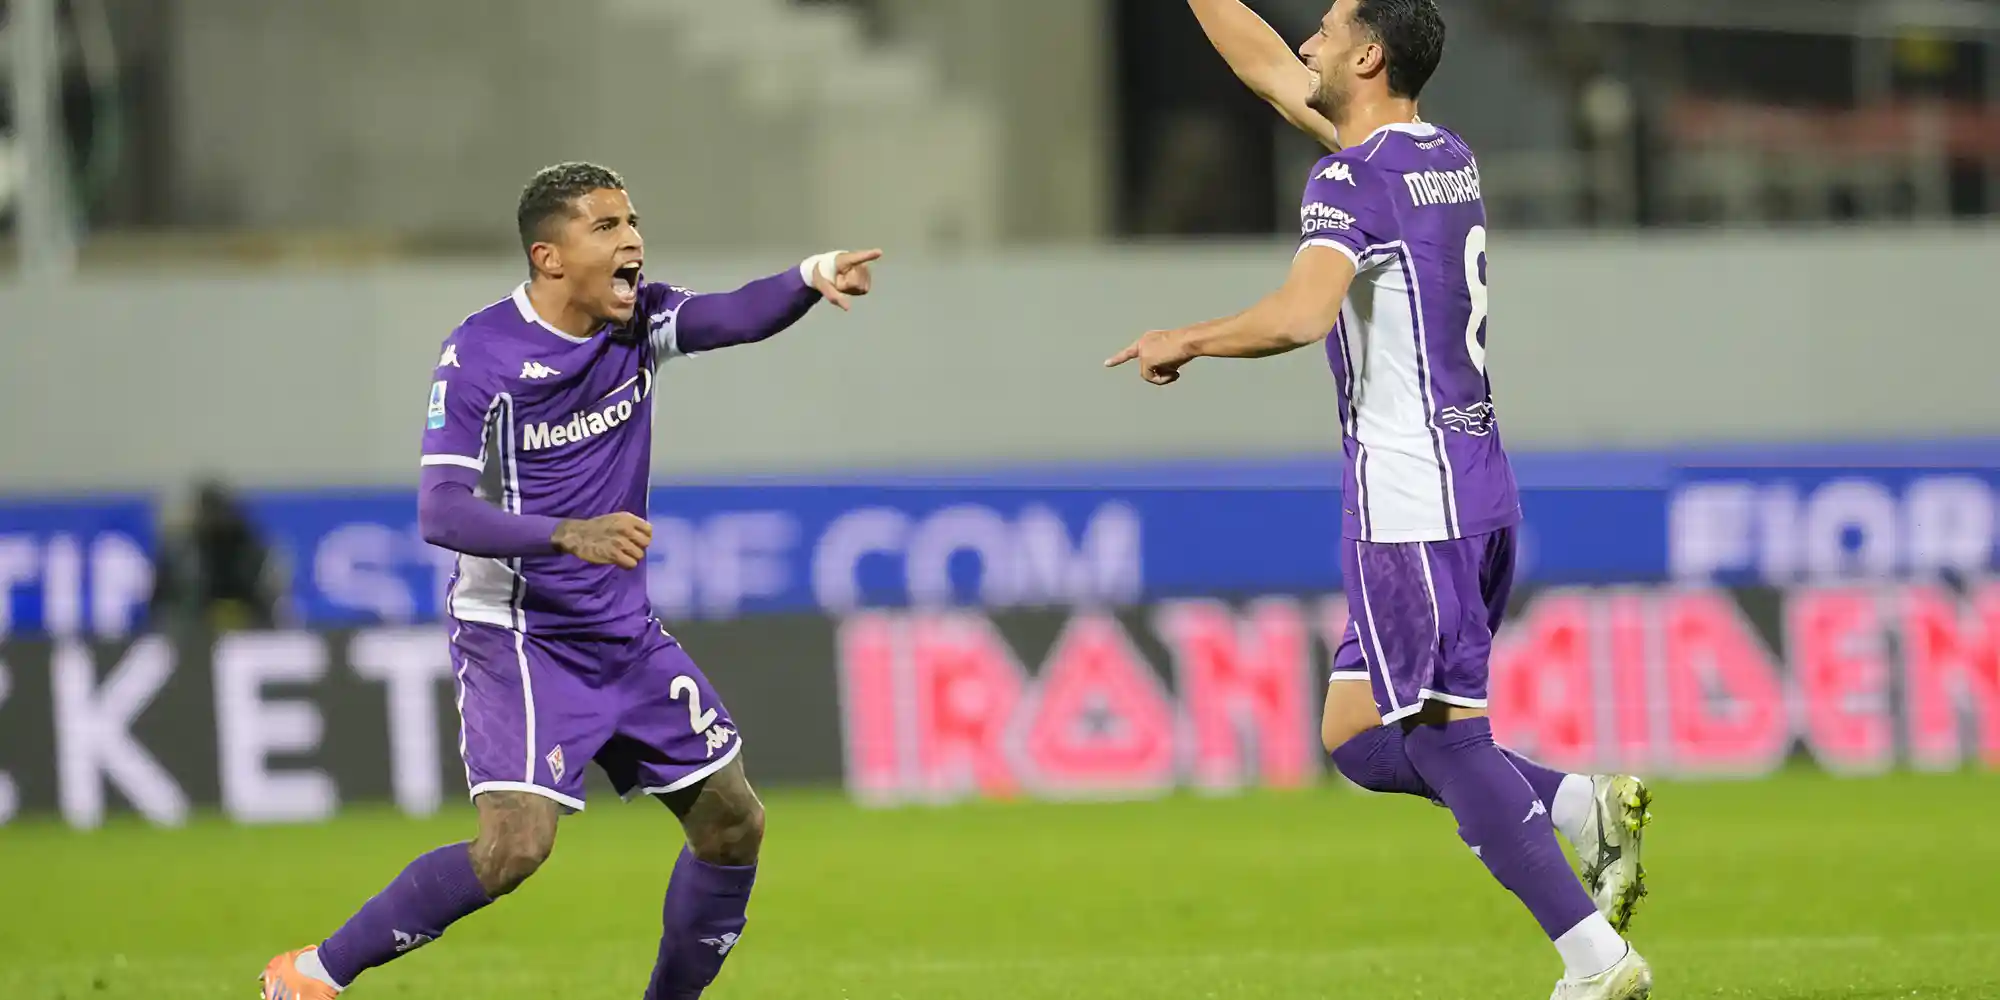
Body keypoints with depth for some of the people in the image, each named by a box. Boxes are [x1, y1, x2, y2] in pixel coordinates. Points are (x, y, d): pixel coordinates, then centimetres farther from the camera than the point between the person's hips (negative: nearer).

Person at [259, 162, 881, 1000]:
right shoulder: (479, 355, -16)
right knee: (516, 843, -21)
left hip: (626, 637, 7)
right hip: (516, 638, -7)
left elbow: (733, 318, -19)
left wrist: (810, 277, -41)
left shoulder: (637, 321, 0)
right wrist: (568, 534, -38)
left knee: (732, 822, 7)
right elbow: (439, 512, -23)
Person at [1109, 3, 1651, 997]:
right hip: (1475, 488, 9)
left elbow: (1299, 314, -29)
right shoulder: (1448, 158, 15)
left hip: (1411, 501, -9)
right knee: (1356, 737, 12)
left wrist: (1184, 341, -14)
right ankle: (1580, 806, 1)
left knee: (1449, 742, -8)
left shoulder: (1351, 181, -12)